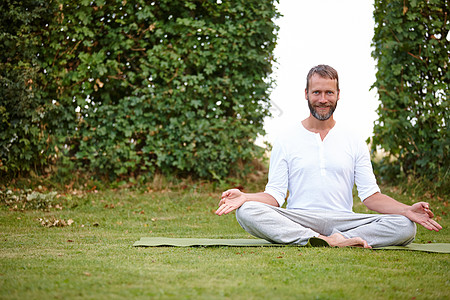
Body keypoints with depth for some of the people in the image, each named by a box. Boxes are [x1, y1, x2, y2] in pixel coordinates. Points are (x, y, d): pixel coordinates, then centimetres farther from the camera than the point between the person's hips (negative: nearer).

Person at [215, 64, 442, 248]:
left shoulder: (354, 142, 14)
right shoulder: (286, 142, 10)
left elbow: (370, 195, 9)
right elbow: (274, 195, 4)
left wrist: (406, 210, -9)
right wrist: (244, 197, -17)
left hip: (343, 221, 1)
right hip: (296, 220, -1)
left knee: (405, 227, -23)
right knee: (247, 212, -32)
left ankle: (337, 240, -31)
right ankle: (324, 240, -37)